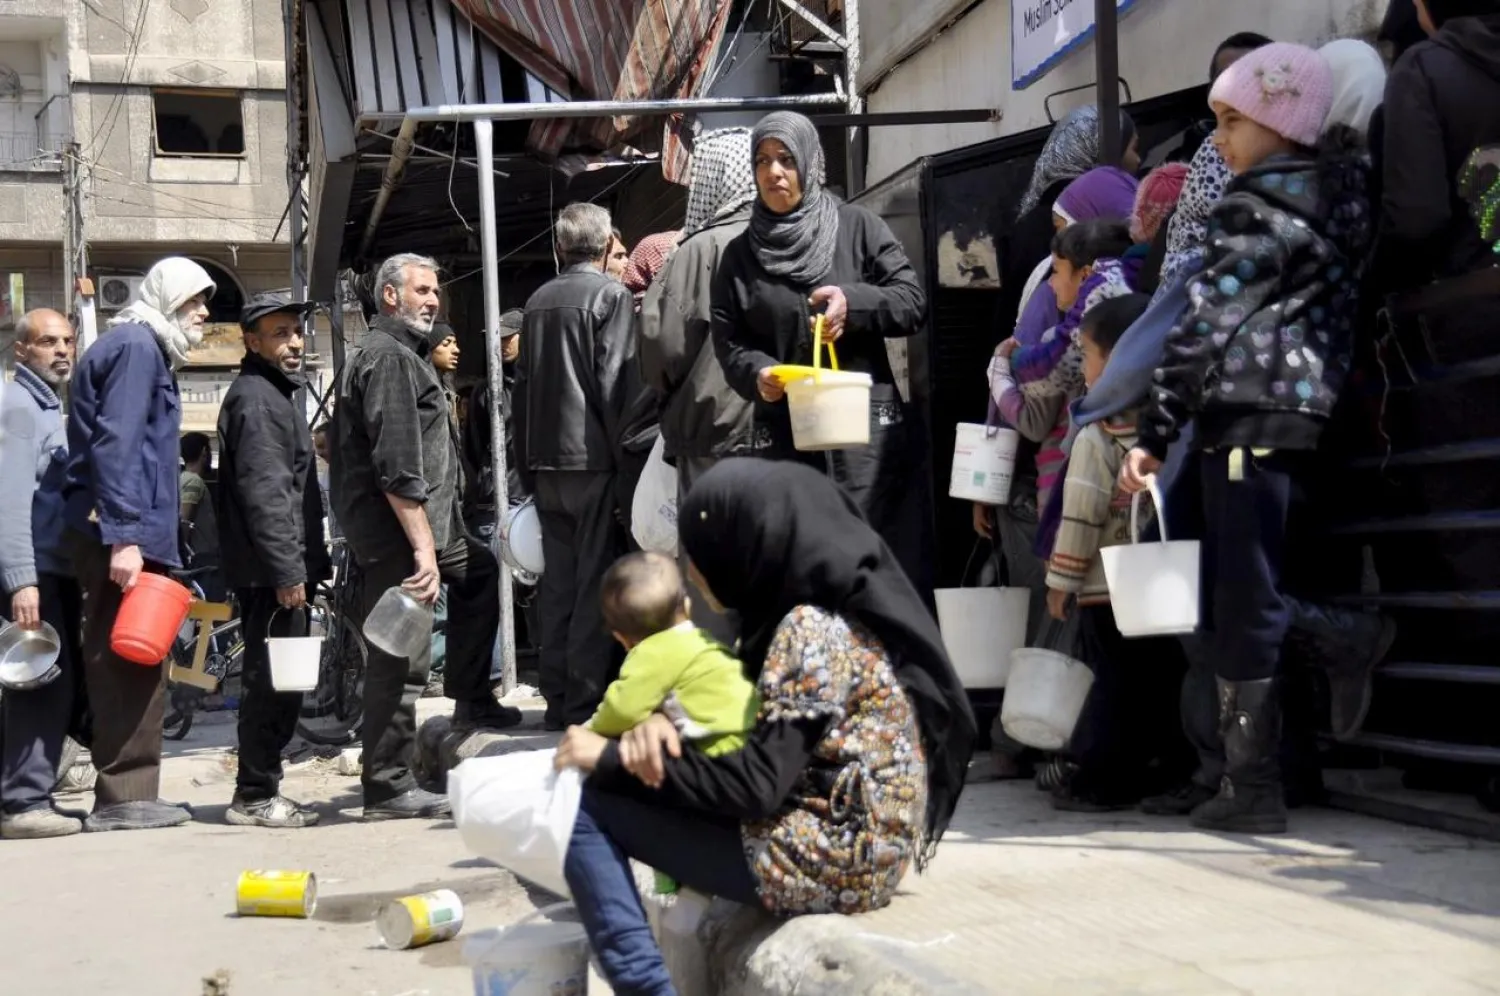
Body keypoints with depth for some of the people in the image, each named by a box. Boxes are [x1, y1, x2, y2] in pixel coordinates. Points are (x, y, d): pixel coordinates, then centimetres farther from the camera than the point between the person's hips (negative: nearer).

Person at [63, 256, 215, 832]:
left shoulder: (144, 347, 22)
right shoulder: (137, 347, -8)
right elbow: (115, 446, -19)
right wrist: (123, 537, -24)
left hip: (124, 532, 10)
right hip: (123, 533, -10)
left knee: (127, 666, 12)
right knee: (130, 664, -7)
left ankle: (125, 794, 17)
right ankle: (123, 796, -4)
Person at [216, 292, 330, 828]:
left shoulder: (279, 392, 21)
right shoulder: (256, 399, -12)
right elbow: (263, 493, -21)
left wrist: (307, 563, 22)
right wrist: (287, 570, -23)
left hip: (284, 566, 10)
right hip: (272, 569, -10)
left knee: (277, 682, 13)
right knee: (272, 680, -7)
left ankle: (259, 792, 20)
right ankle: (255, 797, -1)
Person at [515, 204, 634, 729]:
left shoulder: (538, 301, 12)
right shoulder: (612, 295, -7)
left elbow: (523, 381, 14)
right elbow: (615, 382, -14)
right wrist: (625, 458, -11)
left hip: (546, 460, 6)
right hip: (593, 457, -6)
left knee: (558, 581, 10)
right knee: (597, 582, -3)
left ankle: (557, 698, 15)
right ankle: (587, 702, -3)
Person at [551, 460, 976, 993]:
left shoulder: (812, 630, -18)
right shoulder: (833, 610, 10)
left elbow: (757, 786, -21)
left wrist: (615, 759, -14)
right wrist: (661, 723, -5)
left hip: (833, 863, -10)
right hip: (851, 847, 10)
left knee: (587, 809, -9)